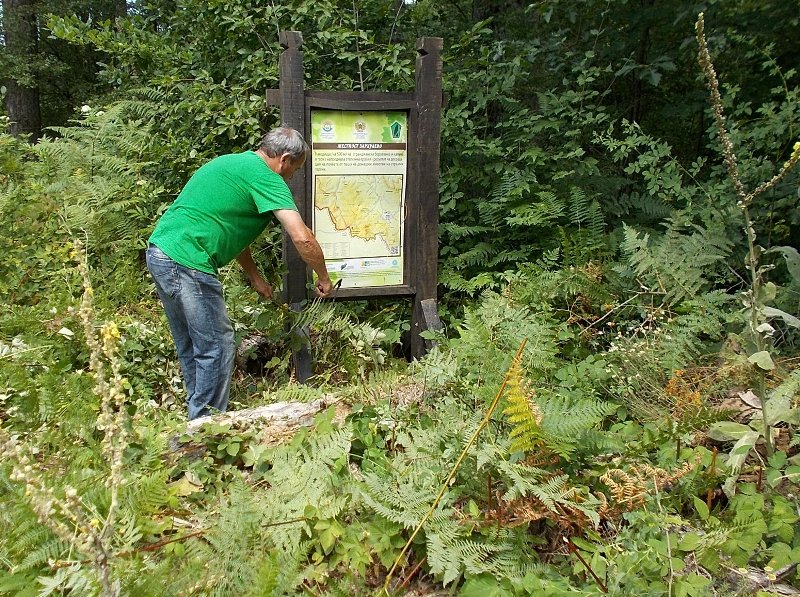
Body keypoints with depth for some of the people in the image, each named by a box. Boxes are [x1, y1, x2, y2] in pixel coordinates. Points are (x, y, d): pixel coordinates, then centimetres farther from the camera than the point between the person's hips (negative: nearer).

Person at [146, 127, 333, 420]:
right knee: (217, 348, 0)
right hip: (186, 262, -10)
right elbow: (303, 238, -17)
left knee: (191, 348, 19)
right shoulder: (265, 177, -9)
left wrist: (255, 277, 29)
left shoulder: (234, 163, 21)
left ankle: (198, 418, 31)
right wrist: (323, 278, 0)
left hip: (159, 252, 10)